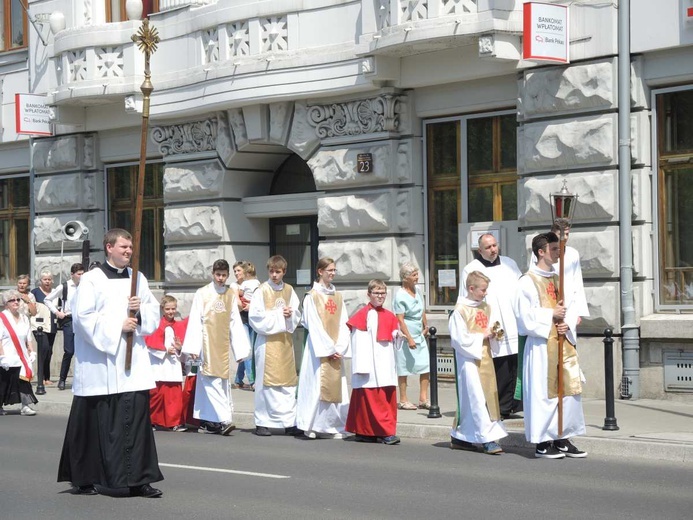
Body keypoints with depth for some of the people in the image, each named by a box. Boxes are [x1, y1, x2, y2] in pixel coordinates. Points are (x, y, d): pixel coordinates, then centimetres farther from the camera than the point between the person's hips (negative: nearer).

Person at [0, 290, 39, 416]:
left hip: (21, 358, 5)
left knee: (24, 381, -6)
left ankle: (25, 406, -7)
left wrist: (32, 352, 4)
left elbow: (28, 339, 16)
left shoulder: (24, 319, 13)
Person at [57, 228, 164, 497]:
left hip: (134, 363, 4)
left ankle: (138, 480, -2)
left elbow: (155, 313, 14)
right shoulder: (92, 280, -4)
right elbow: (82, 317, -12)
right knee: (97, 422, 2)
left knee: (136, 417, -4)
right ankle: (84, 479, 15)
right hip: (100, 366, -4)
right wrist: (118, 326, -14)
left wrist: (141, 311, -7)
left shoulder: (138, 279, 12)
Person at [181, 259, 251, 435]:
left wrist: (240, 349, 6)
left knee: (222, 382, 5)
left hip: (223, 345, 4)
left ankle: (208, 422, 13)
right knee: (212, 382, -13)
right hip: (207, 343, -4)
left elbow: (235, 323, 10)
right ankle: (225, 419, -18)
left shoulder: (231, 295, 8)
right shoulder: (202, 293, 0)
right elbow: (194, 321, -2)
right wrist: (193, 347, -8)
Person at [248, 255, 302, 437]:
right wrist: (278, 315, -11)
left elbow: (297, 315, 11)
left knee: (288, 381, 3)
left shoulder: (289, 290, 10)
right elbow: (255, 317, -10)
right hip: (267, 342, -4)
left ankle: (289, 423, 6)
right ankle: (262, 423, 3)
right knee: (265, 382, -3)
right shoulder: (261, 291, -2)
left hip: (285, 341, 4)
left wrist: (290, 315, -10)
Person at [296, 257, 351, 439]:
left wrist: (339, 348, -6)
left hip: (336, 350, 5)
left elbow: (343, 324, 7)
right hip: (318, 348, -5)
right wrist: (328, 349, -12)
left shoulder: (338, 297, 13)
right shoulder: (312, 296, -3)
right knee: (317, 386, -7)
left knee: (336, 387, 2)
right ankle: (311, 426, -2)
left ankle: (331, 426, 6)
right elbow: (314, 326, -8)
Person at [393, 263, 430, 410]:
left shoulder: (416, 291, 7)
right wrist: (409, 339, -22)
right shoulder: (400, 296, -15)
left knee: (426, 366, 2)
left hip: (419, 336, 7)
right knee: (404, 368, 1)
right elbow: (400, 320, -18)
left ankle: (423, 399, 8)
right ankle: (403, 400, 9)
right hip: (406, 336, -7)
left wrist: (425, 327, 25)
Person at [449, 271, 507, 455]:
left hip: (485, 358, 7)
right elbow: (460, 339, -14)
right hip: (469, 358, -7)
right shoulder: (460, 310, -10)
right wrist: (482, 336, -13)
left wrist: (493, 334, -1)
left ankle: (459, 437, 19)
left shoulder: (486, 308, 11)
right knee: (477, 399, -8)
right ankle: (487, 439, -10)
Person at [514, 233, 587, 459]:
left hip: (563, 342, 7)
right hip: (541, 345, -7)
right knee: (544, 392, -5)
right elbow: (525, 315, -13)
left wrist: (568, 323, -4)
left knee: (569, 389, 5)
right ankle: (542, 443, 2)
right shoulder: (528, 281, -6)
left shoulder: (557, 279, 16)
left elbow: (571, 308, 15)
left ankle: (563, 439, 14)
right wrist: (552, 315, -14)